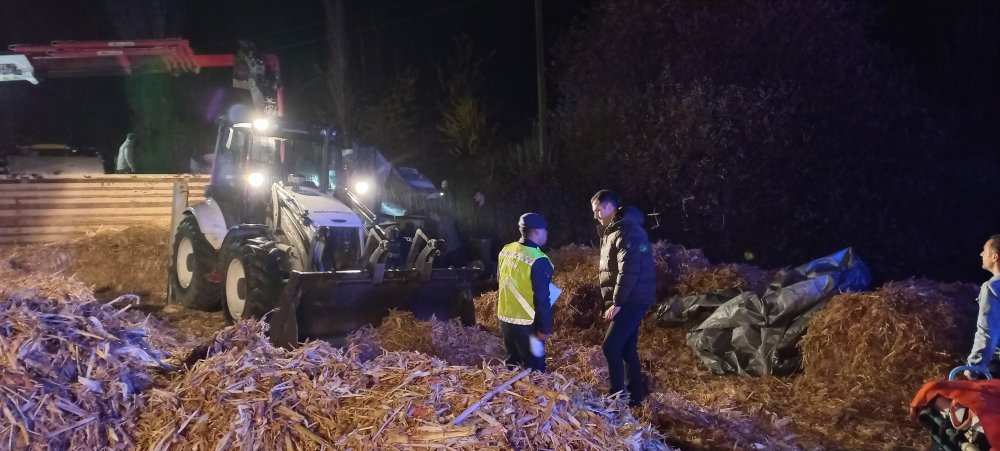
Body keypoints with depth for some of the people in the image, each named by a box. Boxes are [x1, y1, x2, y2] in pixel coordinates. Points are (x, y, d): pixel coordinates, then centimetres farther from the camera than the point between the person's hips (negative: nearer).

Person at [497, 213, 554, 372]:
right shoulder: (538, 261, -21)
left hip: (505, 319, 8)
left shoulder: (506, 251, 2)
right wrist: (545, 328, -13)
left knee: (513, 363, 20)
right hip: (526, 325, -8)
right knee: (534, 368, 2)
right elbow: (542, 299, -20)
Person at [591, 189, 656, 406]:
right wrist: (615, 301, 17)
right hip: (629, 300, 10)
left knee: (611, 346, -12)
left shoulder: (627, 232, -19)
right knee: (627, 347, 13)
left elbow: (628, 271, -25)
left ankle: (618, 396, -7)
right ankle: (635, 395, 21)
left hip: (633, 299, -10)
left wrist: (617, 303, -22)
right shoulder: (613, 231, 14)